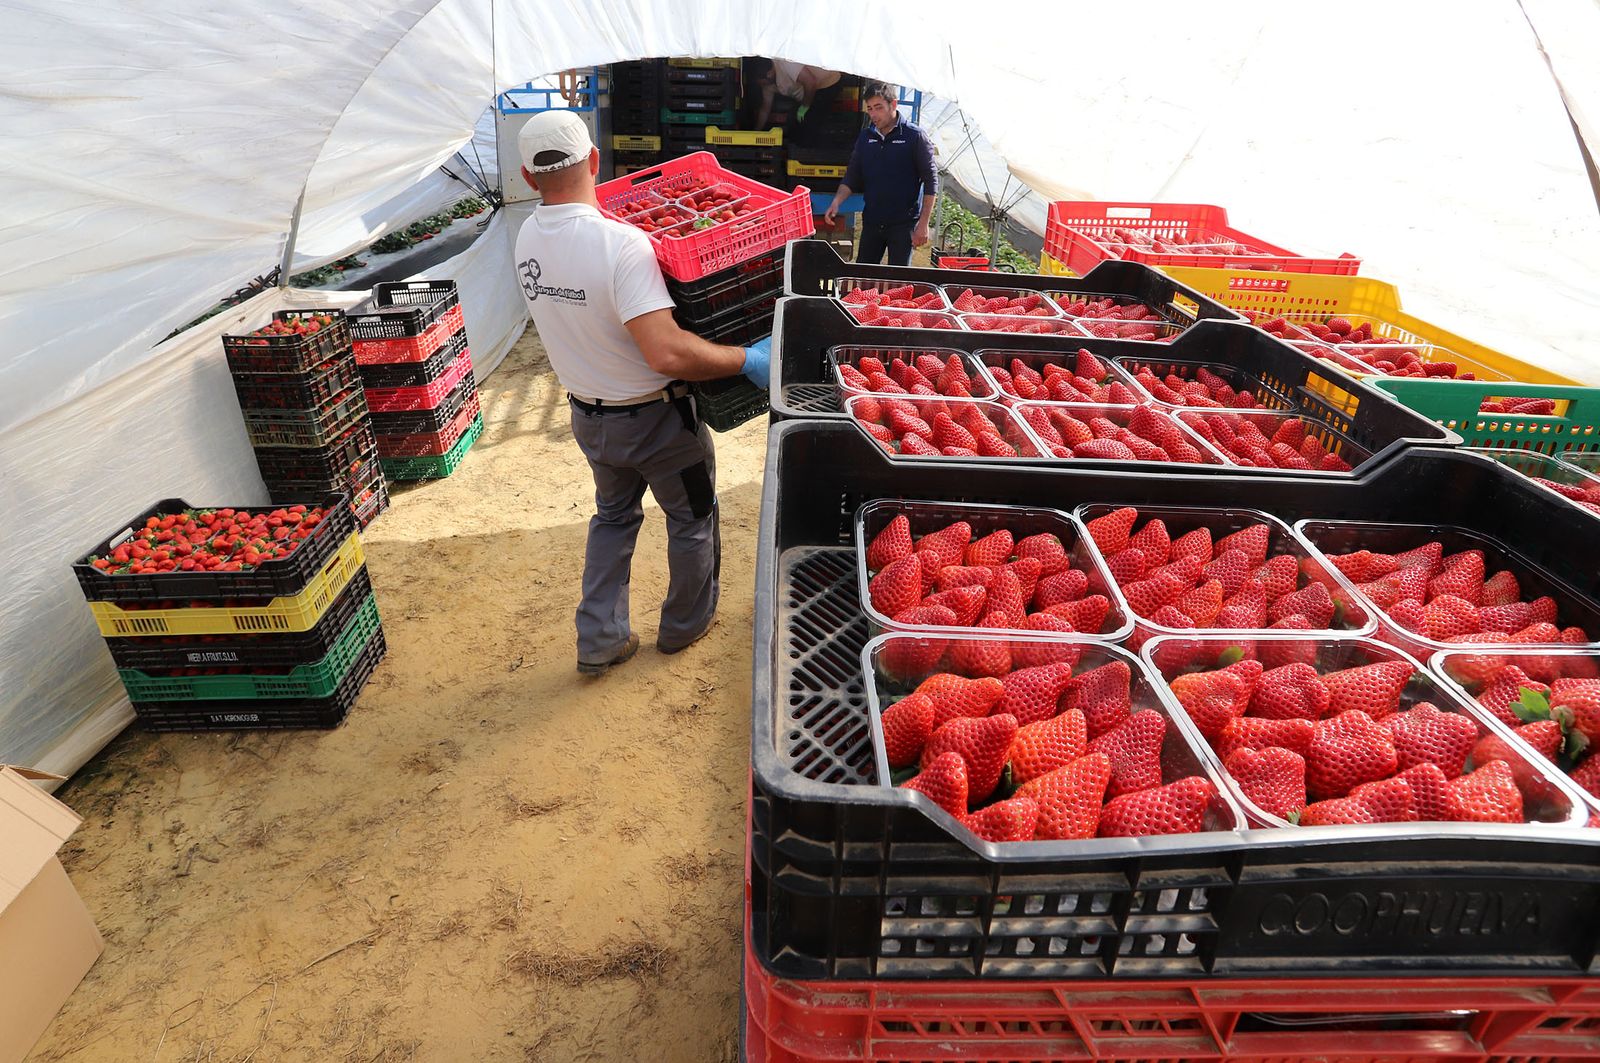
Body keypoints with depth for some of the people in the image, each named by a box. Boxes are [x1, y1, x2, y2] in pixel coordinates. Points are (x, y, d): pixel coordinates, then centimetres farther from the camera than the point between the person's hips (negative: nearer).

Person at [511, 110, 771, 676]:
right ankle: (686, 624, 37)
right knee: (693, 518, 18)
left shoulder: (528, 240, -5)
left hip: (588, 415, 7)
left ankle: (599, 639, 29)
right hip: (654, 418, -6)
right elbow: (667, 353, -37)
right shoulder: (621, 243, -28)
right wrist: (746, 360, -25)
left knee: (614, 514, 27)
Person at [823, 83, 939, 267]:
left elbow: (930, 182, -7)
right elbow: (852, 177, 13)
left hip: (903, 224, -5)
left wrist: (923, 224, -12)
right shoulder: (865, 137, 8)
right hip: (871, 222, 5)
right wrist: (836, 202, -6)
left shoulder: (915, 137, -6)